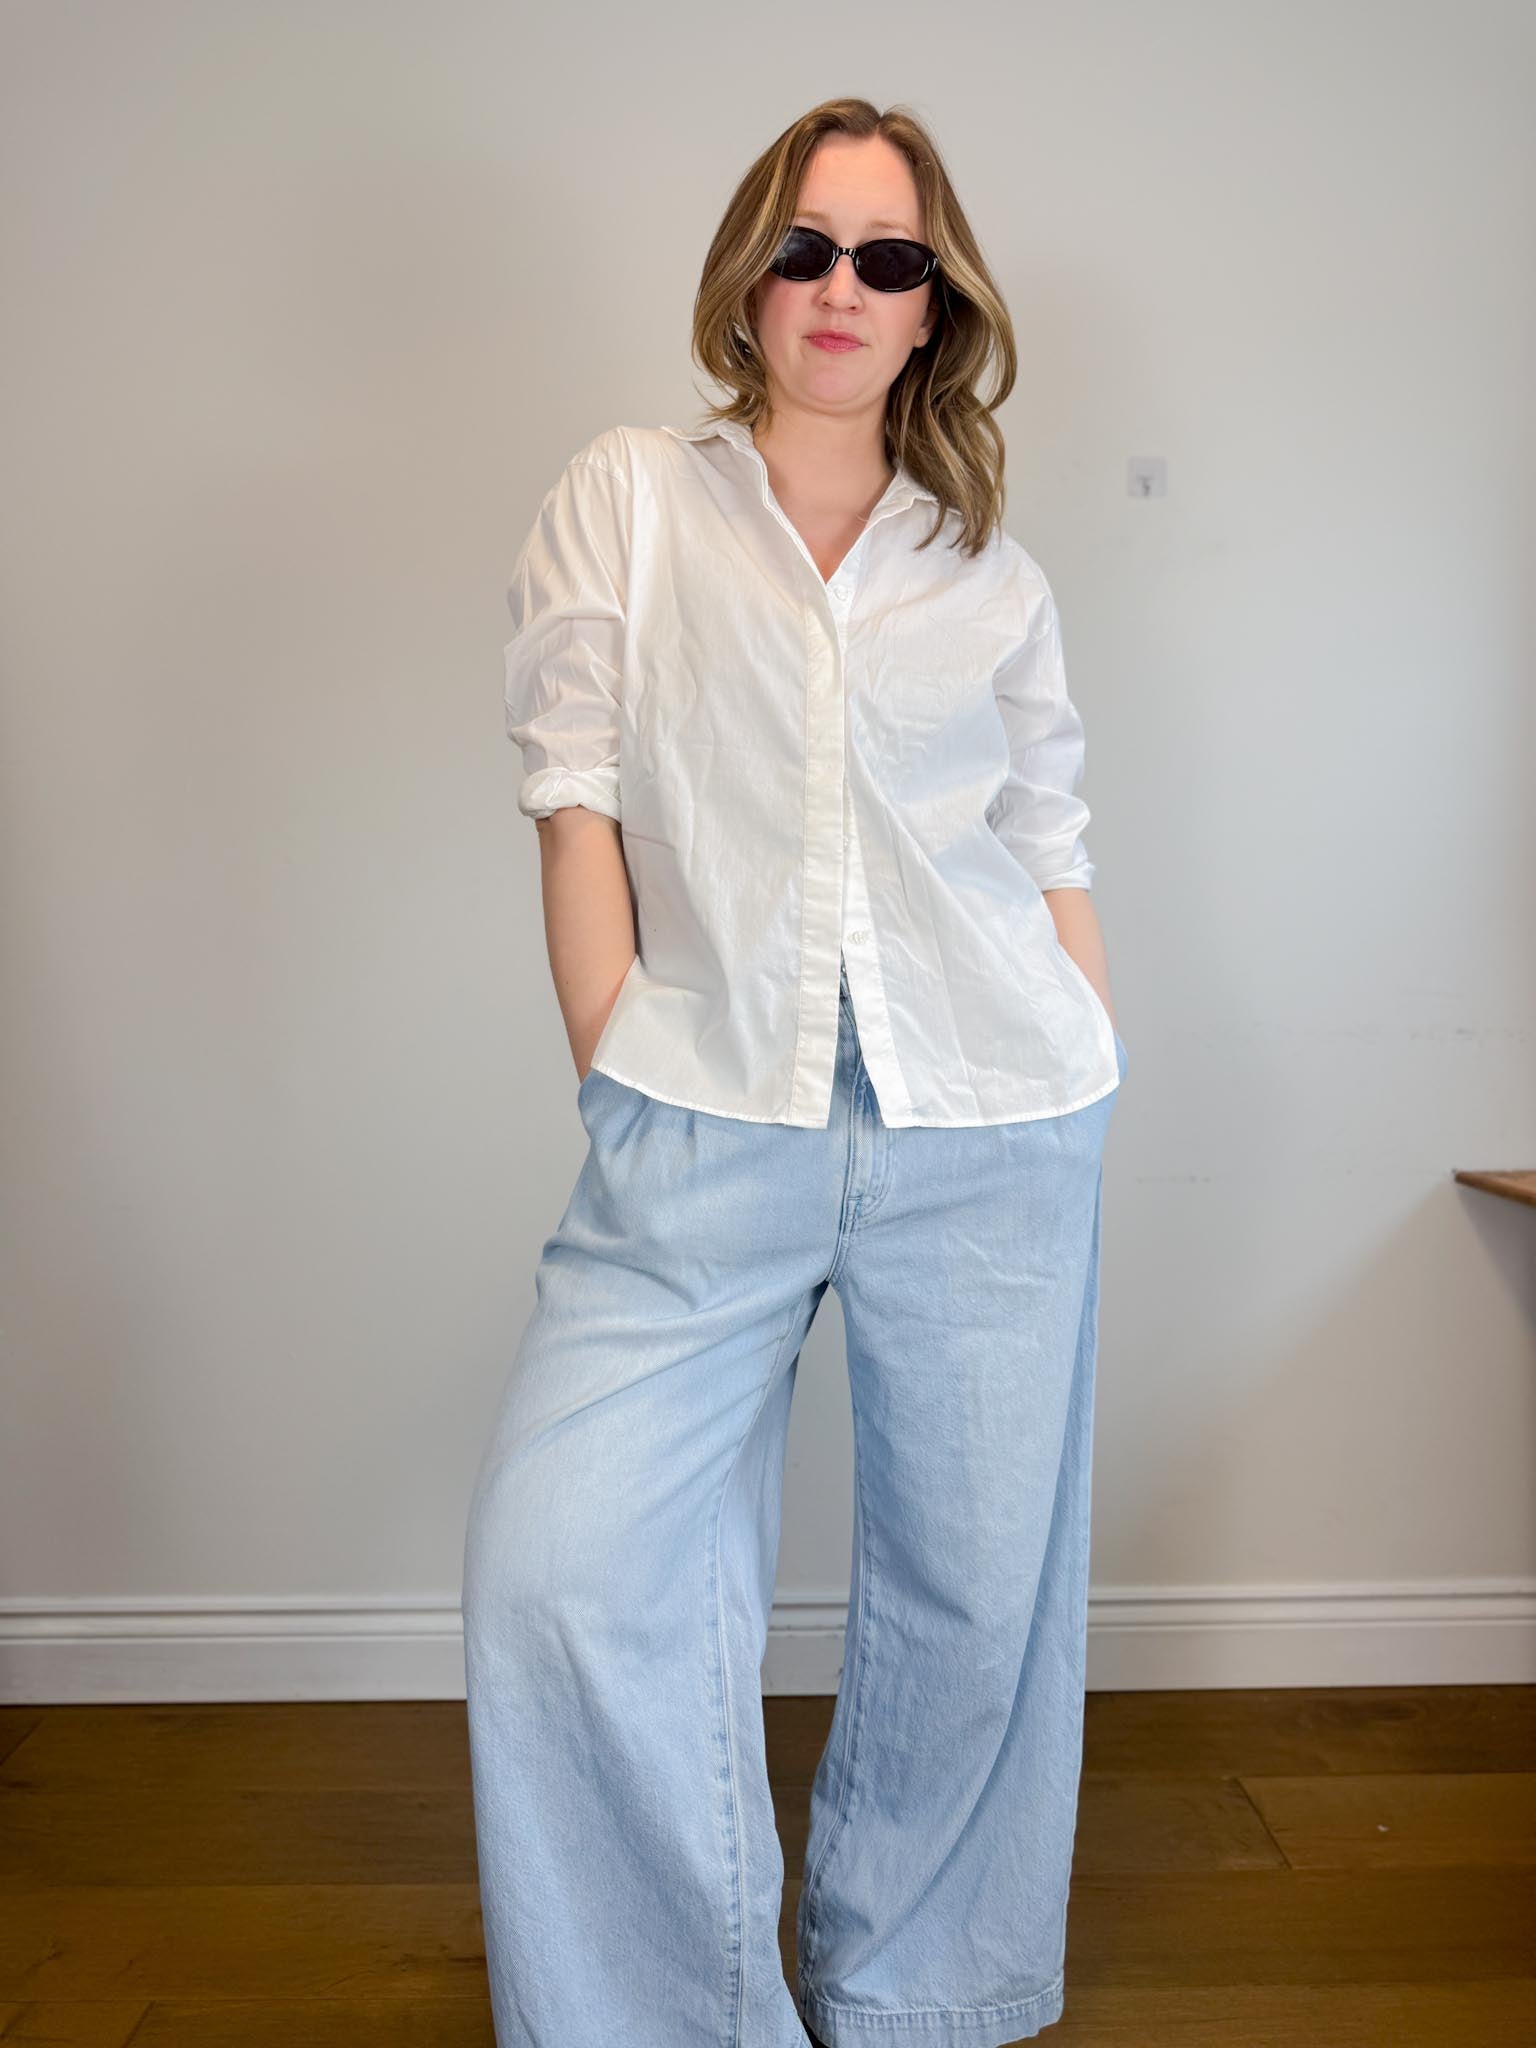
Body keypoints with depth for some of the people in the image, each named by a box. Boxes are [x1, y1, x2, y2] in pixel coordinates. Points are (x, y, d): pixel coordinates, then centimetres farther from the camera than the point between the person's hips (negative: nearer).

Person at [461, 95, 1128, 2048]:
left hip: (992, 1136, 2)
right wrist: (622, 1083, -4)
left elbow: (1052, 856, 13)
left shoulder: (991, 573, 14)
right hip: (703, 1129, -1)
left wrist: (1094, 1104, 7)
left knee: (974, 1592, 8)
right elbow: (578, 801, 2)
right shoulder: (624, 498, 10)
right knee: (559, 1565, -12)